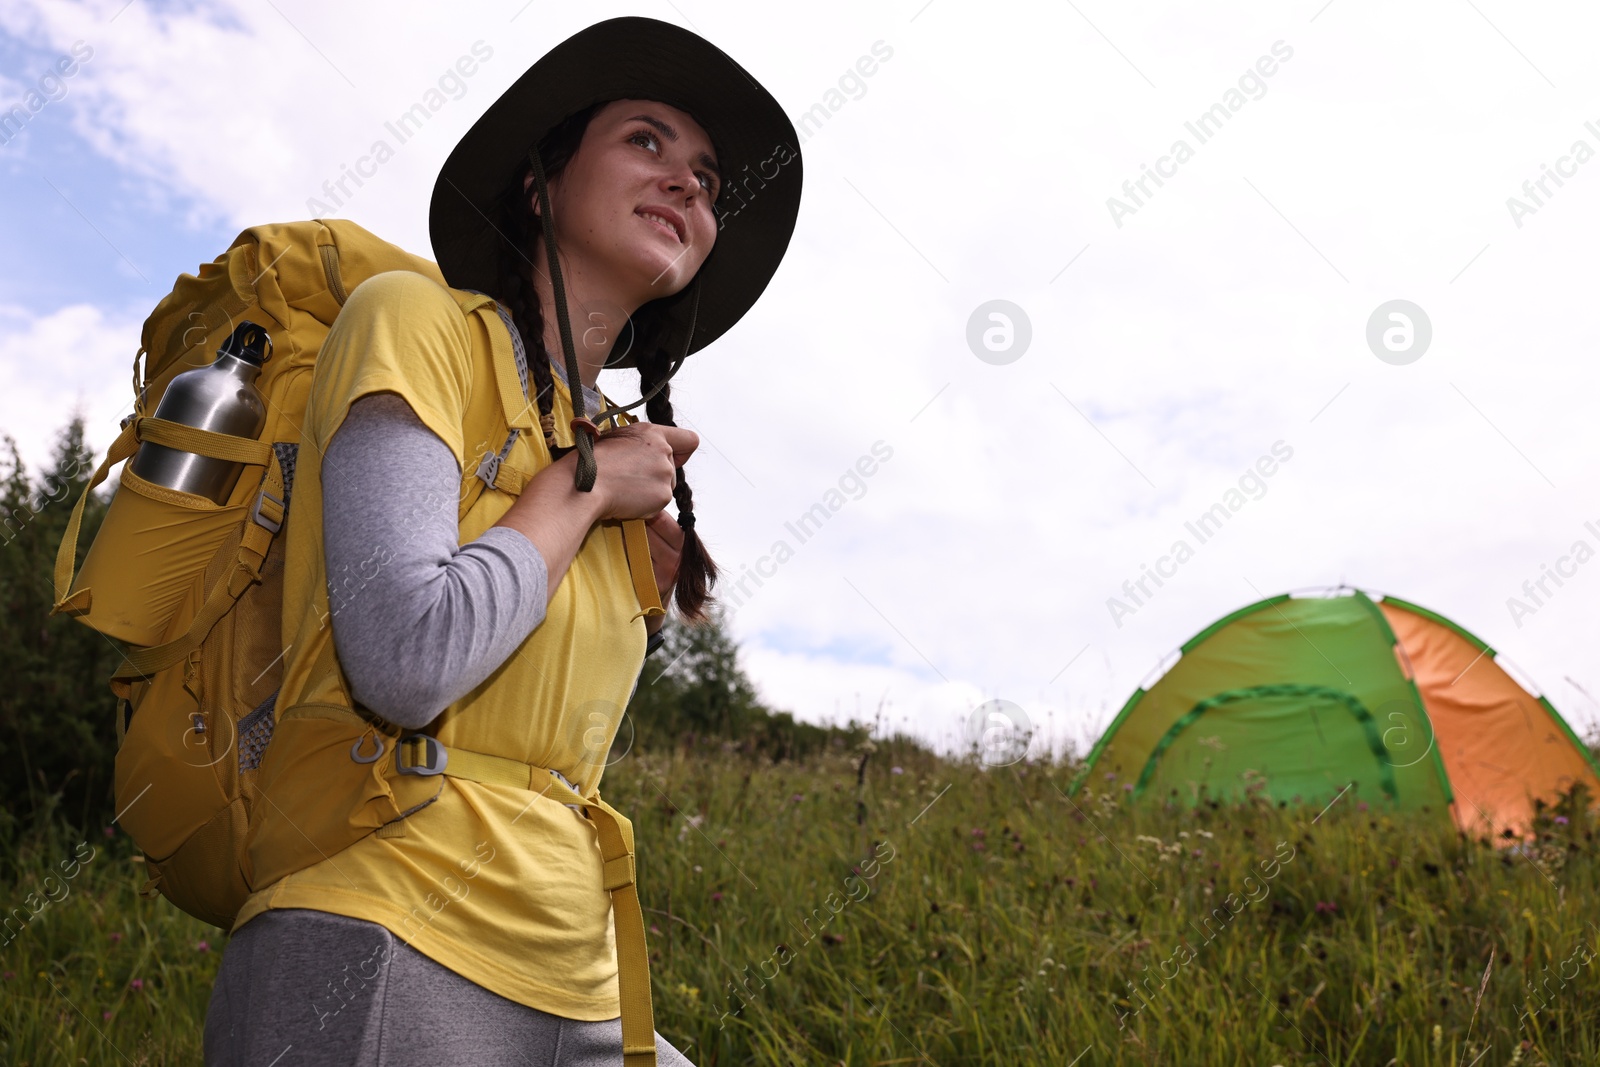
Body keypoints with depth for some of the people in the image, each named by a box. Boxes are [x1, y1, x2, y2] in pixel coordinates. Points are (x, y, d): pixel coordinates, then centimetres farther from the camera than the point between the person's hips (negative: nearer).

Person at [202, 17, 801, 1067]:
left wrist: (649, 588, 8)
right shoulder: (413, 317, -3)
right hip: (389, 950, -7)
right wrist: (582, 484, -6)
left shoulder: (611, 444, 16)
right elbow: (406, 663, -19)